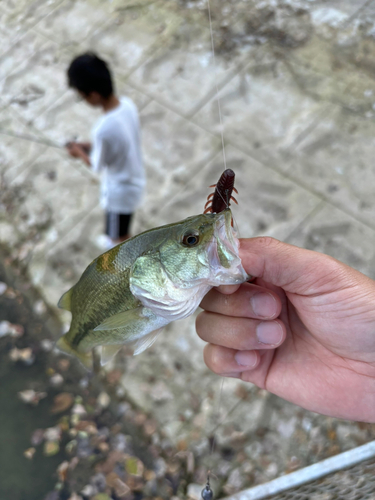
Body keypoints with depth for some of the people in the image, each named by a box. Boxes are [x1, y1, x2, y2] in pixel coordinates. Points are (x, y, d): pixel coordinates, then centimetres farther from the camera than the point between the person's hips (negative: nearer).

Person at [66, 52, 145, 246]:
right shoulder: (128, 104, -12)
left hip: (120, 191, -8)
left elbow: (97, 165, -17)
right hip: (134, 180, 8)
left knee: (119, 236, 19)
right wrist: (89, 146, 5)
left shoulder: (103, 129, -36)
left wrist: (79, 153, 1)